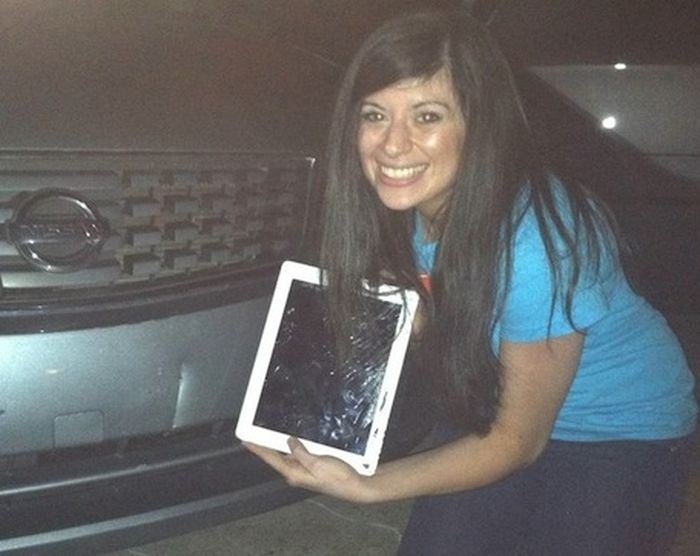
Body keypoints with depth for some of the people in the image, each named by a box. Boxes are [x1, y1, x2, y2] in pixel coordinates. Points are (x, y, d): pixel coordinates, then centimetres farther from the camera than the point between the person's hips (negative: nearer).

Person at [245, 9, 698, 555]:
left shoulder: (538, 243, -35)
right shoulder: (406, 203, -16)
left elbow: (517, 441, -23)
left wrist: (365, 487, -29)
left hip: (621, 432, -5)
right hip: (491, 405, 5)